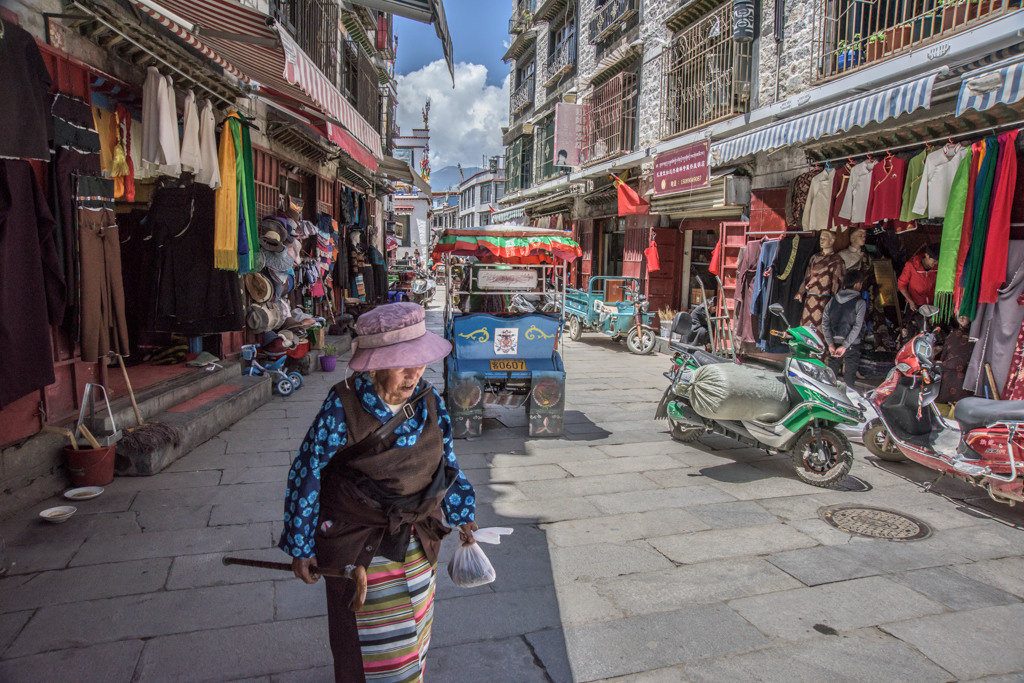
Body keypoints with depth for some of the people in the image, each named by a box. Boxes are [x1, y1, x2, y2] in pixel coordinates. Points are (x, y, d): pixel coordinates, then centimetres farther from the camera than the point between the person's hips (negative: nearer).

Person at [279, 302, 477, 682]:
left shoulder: (429, 401, -9)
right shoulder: (342, 408, -23)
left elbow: (446, 461, 6)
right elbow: (307, 473, -14)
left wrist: (462, 515, 13)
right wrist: (300, 548, -8)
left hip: (417, 543, 5)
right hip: (358, 546, -4)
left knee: (414, 628, 25)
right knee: (369, 640, 15)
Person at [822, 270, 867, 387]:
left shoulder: (833, 300, 5)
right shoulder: (860, 302, -7)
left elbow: (825, 323, -1)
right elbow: (857, 327, -15)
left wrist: (830, 344, -3)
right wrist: (845, 346, -16)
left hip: (834, 342, 4)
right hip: (852, 346, -4)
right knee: (849, 378, 4)